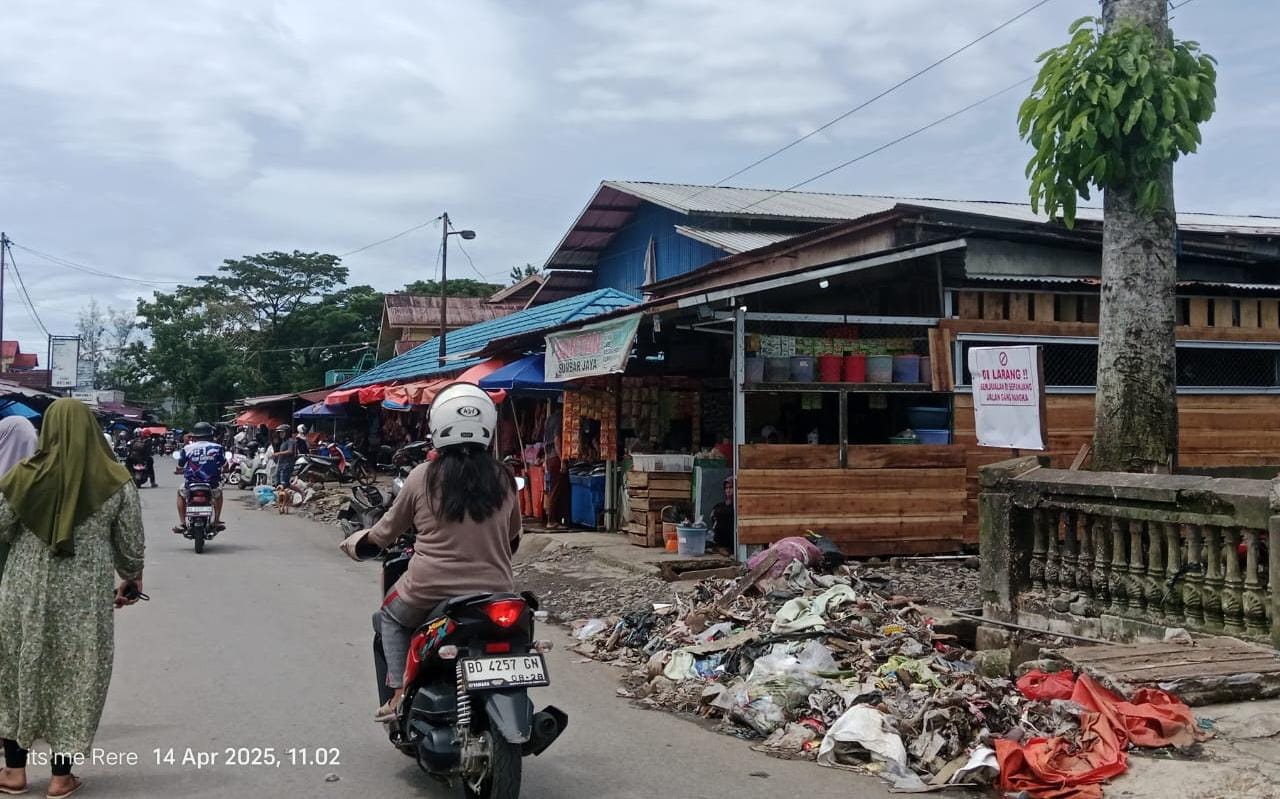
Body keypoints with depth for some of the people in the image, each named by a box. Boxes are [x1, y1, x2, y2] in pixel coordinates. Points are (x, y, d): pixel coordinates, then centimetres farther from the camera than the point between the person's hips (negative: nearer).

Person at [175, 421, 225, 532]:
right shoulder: (217, 447, -2)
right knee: (218, 492, 36)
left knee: (181, 493, 34)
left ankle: (182, 523, 25)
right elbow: (223, 463, 5)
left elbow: (180, 464, 3)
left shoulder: (187, 448, -2)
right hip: (212, 484, 0)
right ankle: (217, 521, 32)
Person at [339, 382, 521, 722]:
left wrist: (359, 539, 29)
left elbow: (388, 530, 8)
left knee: (390, 617, 28)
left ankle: (400, 692, 11)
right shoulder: (503, 479, -1)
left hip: (430, 589, -1)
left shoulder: (423, 477, -7)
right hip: (494, 592, 2)